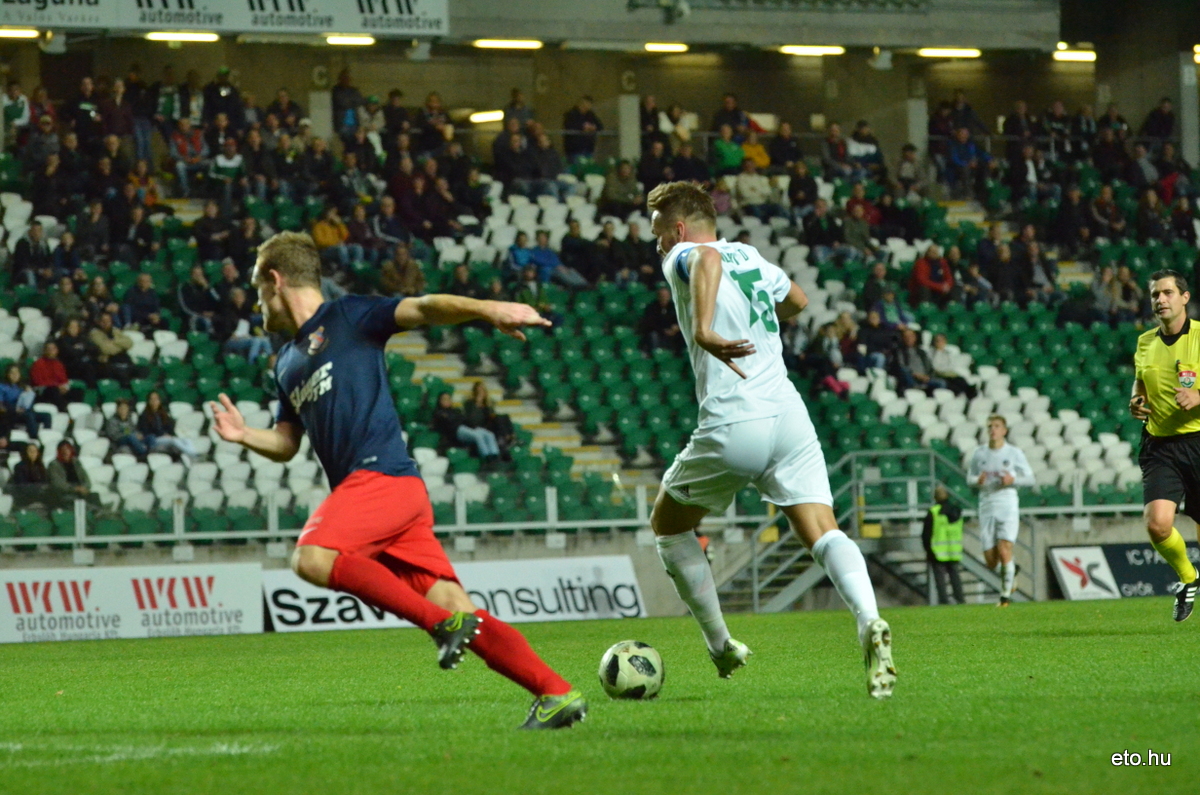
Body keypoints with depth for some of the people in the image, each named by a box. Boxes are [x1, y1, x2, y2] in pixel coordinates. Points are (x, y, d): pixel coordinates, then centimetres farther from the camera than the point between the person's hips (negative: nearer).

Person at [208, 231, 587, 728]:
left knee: (312, 558, -27)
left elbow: (423, 309, -9)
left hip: (382, 476, -7)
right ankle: (557, 695, -6)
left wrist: (486, 309, -26)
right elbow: (286, 443, 33)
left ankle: (444, 622, -24)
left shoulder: (347, 317, 4)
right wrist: (245, 436, 11)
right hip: (359, 486, 7)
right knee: (459, 616, -4)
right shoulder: (287, 363, 27)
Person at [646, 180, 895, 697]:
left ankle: (720, 646, 21)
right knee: (822, 534, -6)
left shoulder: (681, 258, 1)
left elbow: (708, 258, -25)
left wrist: (704, 329, -37)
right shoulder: (750, 256, 20)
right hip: (789, 417, 5)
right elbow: (796, 301, 39)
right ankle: (869, 623, -34)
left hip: (732, 428, -5)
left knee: (668, 524, 19)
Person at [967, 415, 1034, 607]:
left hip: (1008, 505, -3)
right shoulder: (979, 453, 7)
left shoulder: (1014, 453, 1)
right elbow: (969, 478, 15)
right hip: (987, 506, 3)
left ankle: (1006, 595, -3)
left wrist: (1013, 479, -14)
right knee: (991, 561, 0)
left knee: (1004, 551, -17)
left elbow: (1030, 479, 6)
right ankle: (1012, 570, 33)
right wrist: (978, 480, -9)